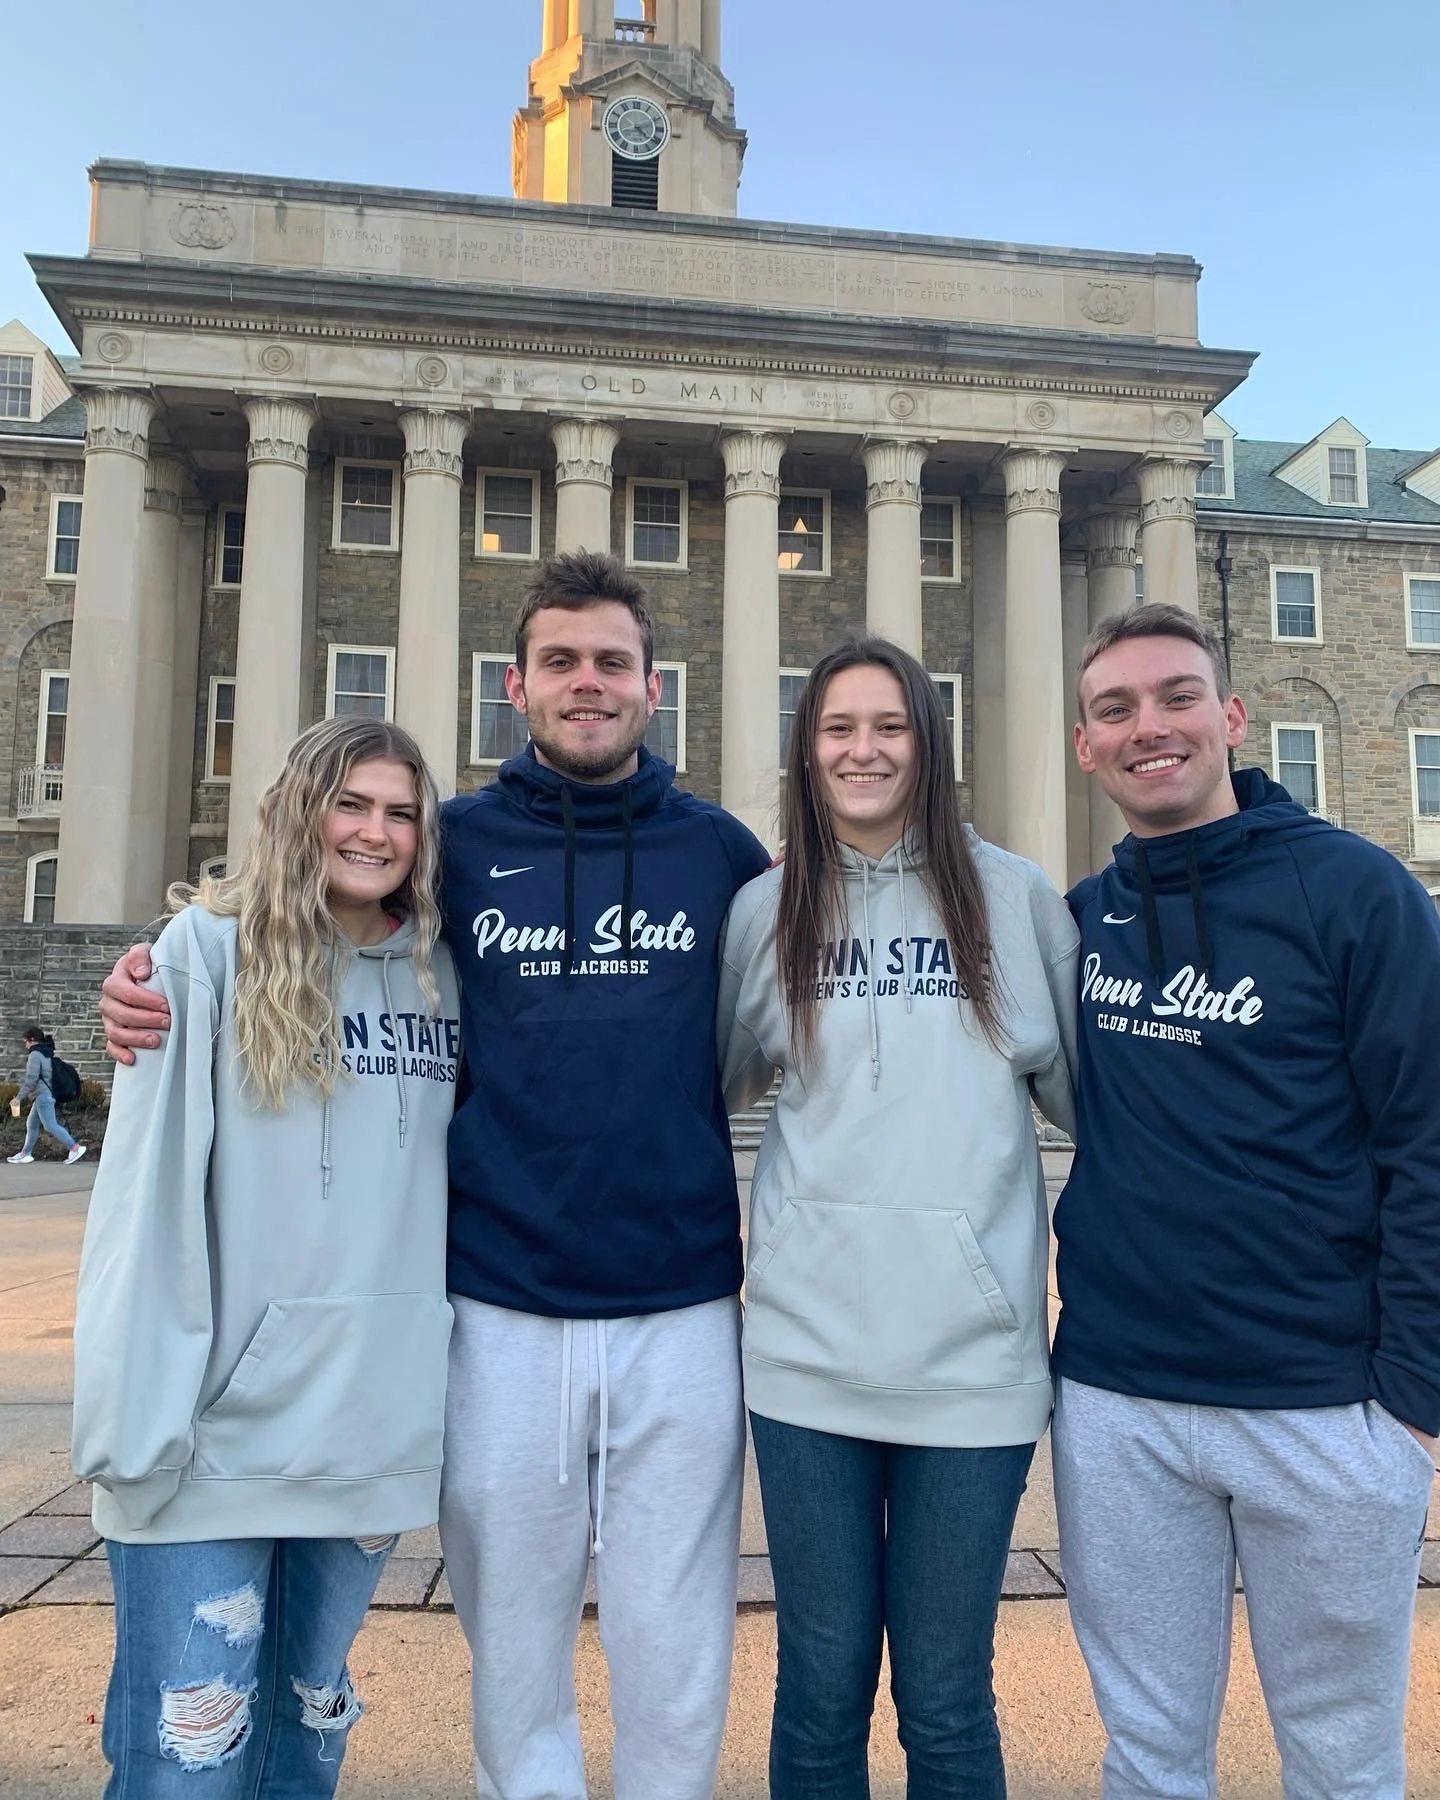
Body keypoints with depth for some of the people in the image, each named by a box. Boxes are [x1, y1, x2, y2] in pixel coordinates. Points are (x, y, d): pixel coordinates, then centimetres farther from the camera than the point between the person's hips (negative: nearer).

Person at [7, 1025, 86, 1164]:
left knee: (51, 1125, -10)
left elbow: (31, 1079, -18)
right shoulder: (46, 1053, 15)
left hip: (43, 1095, -10)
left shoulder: (35, 1055, -14)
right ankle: (25, 1153, 22)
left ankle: (75, 1148, -11)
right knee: (31, 1124, 16)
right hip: (45, 1095, 10)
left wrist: (19, 1098, -11)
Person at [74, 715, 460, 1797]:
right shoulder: (209, 949, -8)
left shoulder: (442, 972, 5)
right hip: (222, 1426, -4)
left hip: (378, 1420, 4)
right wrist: (140, 1413, -15)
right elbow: (150, 1188, -11)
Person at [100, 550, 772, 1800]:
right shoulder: (456, 843, 2)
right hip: (499, 1315, 1)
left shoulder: (723, 851, 2)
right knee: (511, 1646, 16)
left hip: (681, 1314, 0)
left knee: (674, 1651, 13)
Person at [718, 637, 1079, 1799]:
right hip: (809, 1352, 1)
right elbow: (708, 1085, 14)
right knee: (820, 1692, 14)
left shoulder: (1016, 898, 0)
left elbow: (1091, 1095, 8)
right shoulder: (766, 908, 3)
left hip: (977, 1355, -1)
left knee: (947, 1703, 12)